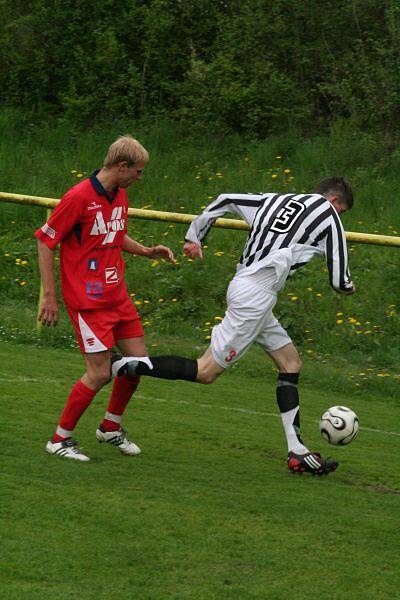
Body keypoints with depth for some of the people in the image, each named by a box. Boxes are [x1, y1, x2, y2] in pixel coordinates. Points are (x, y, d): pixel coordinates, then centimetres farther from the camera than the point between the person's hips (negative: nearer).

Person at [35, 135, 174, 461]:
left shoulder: (120, 196, 9)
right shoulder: (78, 198, -16)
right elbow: (45, 241, -11)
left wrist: (147, 251, 9)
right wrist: (49, 295, -13)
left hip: (117, 295, 8)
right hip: (87, 300, -8)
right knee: (100, 373, -10)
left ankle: (111, 427, 29)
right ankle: (60, 439, 5)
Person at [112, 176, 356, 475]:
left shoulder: (274, 201, 20)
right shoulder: (328, 217, 0)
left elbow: (224, 200, 23)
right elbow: (339, 281, 2)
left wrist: (194, 236, 31)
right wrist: (348, 286, 26)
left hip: (243, 284, 9)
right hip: (255, 296, -9)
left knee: (291, 362, 13)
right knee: (206, 372, -4)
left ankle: (297, 451, 10)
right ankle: (121, 365, -7)